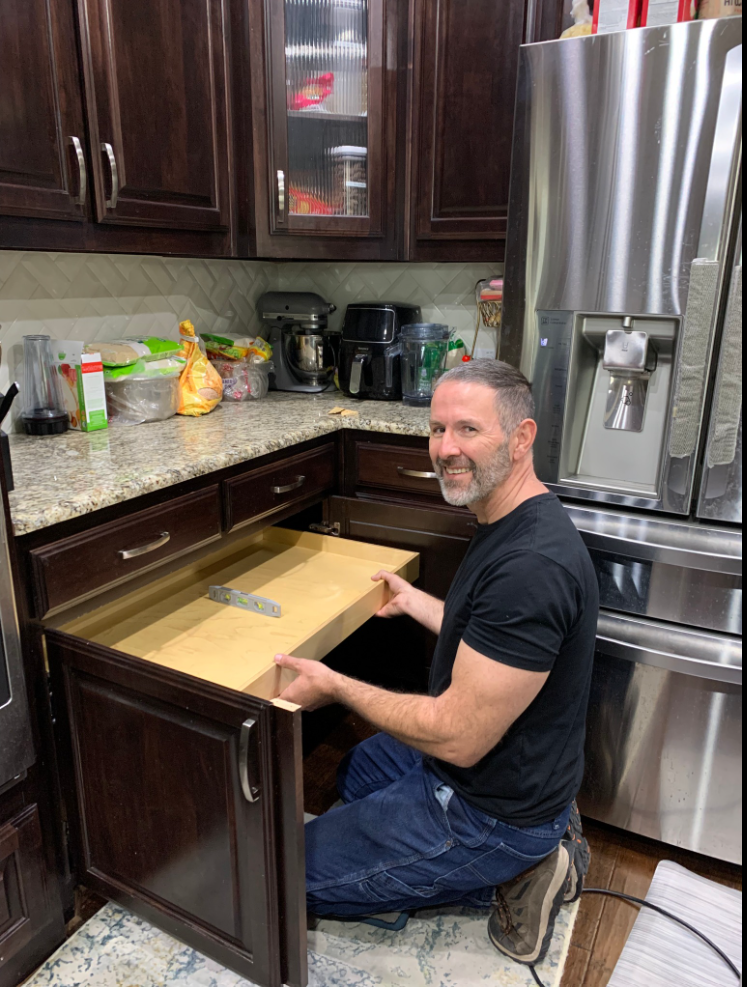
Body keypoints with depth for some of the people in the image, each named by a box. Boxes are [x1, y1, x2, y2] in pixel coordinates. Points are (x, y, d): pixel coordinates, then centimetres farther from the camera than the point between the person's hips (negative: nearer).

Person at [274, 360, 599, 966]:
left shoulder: (530, 566, -34)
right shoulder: (514, 525, -1)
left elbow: (459, 738, -30)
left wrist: (335, 687, -18)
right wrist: (414, 601, 23)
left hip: (492, 811, -9)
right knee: (357, 773, 33)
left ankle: (509, 877, 4)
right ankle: (539, 835, 17)